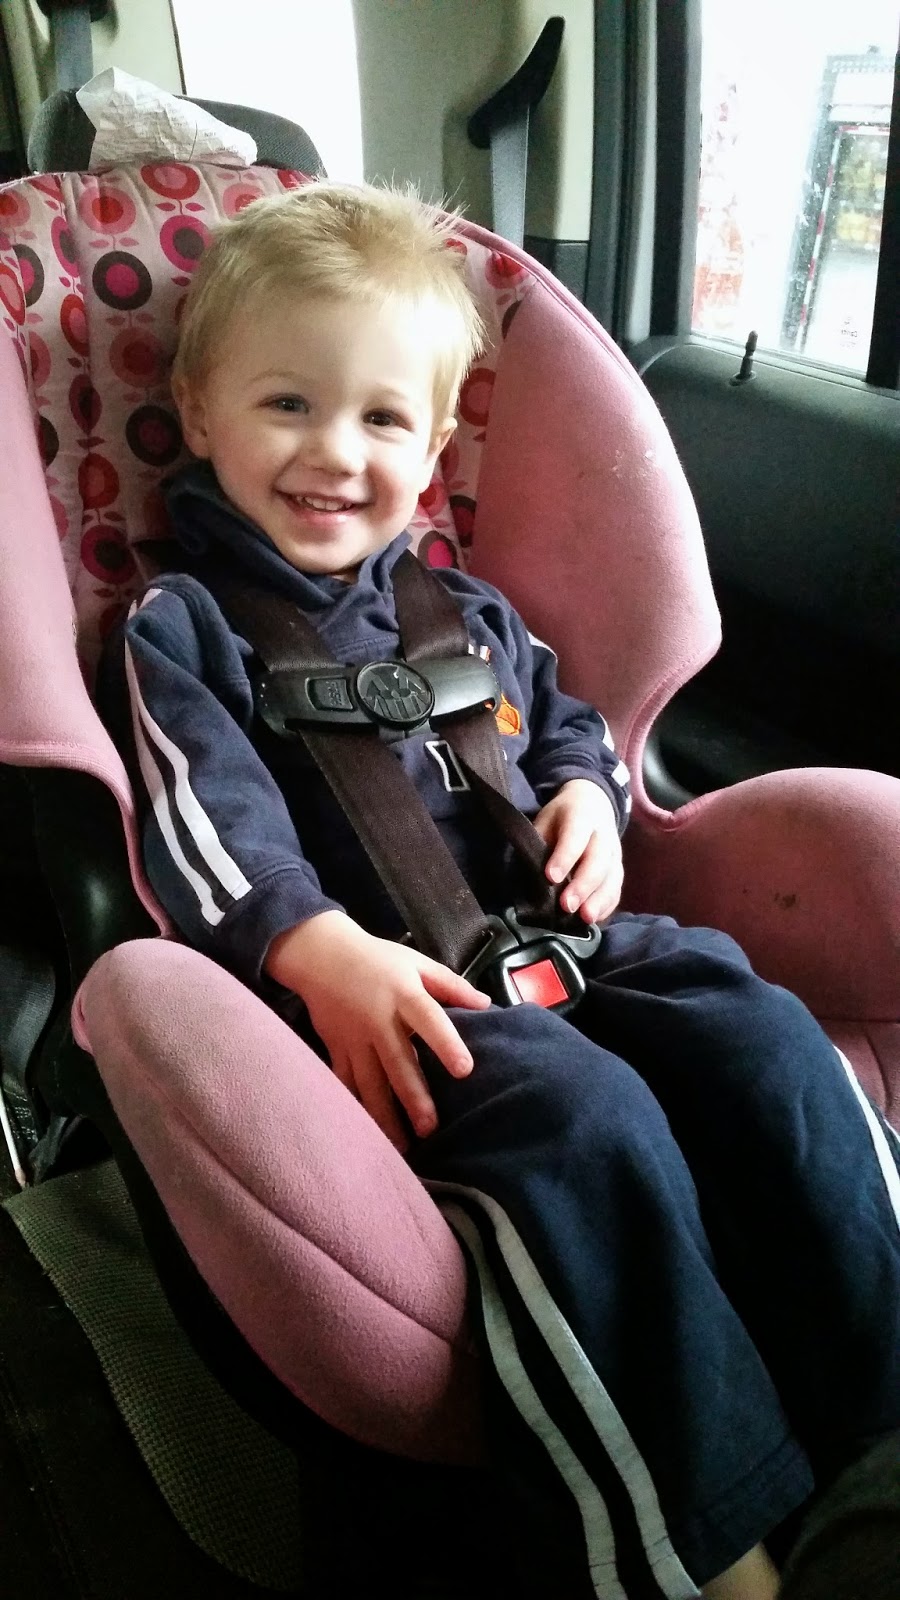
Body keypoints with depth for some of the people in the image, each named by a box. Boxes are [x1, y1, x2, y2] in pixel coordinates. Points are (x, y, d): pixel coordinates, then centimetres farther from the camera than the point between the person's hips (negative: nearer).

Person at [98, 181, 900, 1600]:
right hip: (380, 995, -6)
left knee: (768, 1040, -16)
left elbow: (569, 722, 32)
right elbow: (204, 825, -7)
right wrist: (319, 948, -24)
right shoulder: (181, 630, 7)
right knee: (587, 1116, -32)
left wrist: (588, 794, 8)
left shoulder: (468, 615, 24)